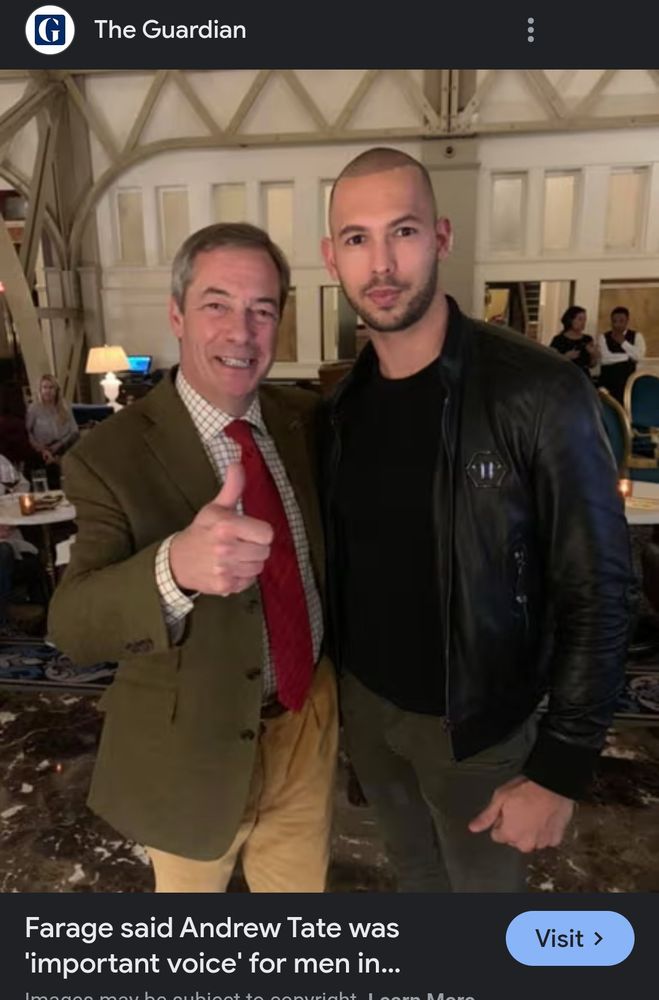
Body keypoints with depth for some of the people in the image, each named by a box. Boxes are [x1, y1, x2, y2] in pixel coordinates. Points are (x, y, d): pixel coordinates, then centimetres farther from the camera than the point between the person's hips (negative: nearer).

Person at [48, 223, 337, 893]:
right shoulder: (112, 454, -20)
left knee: (301, 886, 29)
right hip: (195, 748, -3)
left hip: (309, 721, 4)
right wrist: (175, 566, -49)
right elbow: (72, 626, -30)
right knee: (190, 890, 28)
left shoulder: (307, 417, -5)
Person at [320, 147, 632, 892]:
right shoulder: (340, 404, -4)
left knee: (482, 882, 22)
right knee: (415, 873, 28)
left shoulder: (539, 393, -22)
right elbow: (339, 560, 5)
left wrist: (561, 767, -16)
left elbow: (596, 591, -18)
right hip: (362, 699, 5)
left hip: (472, 718, -4)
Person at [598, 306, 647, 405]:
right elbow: (605, 358, -11)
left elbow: (639, 356, -9)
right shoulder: (604, 337, 4)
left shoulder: (636, 336, 7)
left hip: (628, 379, 1)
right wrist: (629, 357, -7)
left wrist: (623, 342, -9)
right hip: (608, 380, 0)